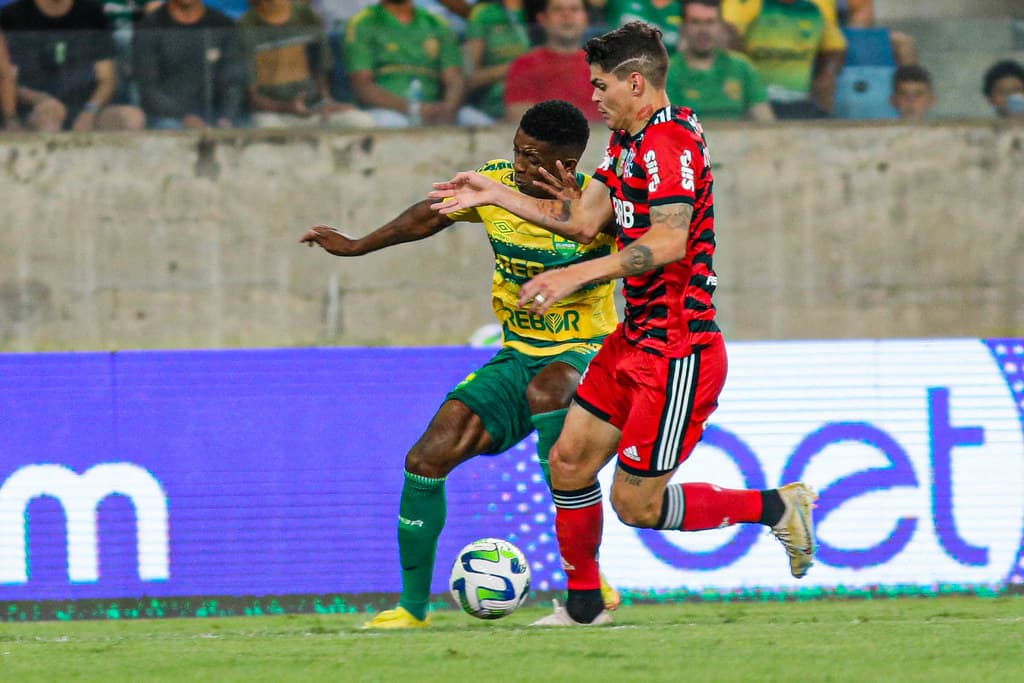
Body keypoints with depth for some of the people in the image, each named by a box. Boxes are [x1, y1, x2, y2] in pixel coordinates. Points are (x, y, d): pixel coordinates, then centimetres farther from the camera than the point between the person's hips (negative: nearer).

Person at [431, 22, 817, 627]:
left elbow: (669, 241, -30)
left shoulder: (670, 143, -19)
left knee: (636, 504, -6)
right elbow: (585, 220, 19)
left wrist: (577, 275, -33)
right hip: (634, 343, 10)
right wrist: (494, 195, 18)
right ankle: (584, 604, 21)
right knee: (570, 461, 9)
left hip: (678, 354, -10)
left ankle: (776, 508, 7)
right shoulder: (628, 141, 13)